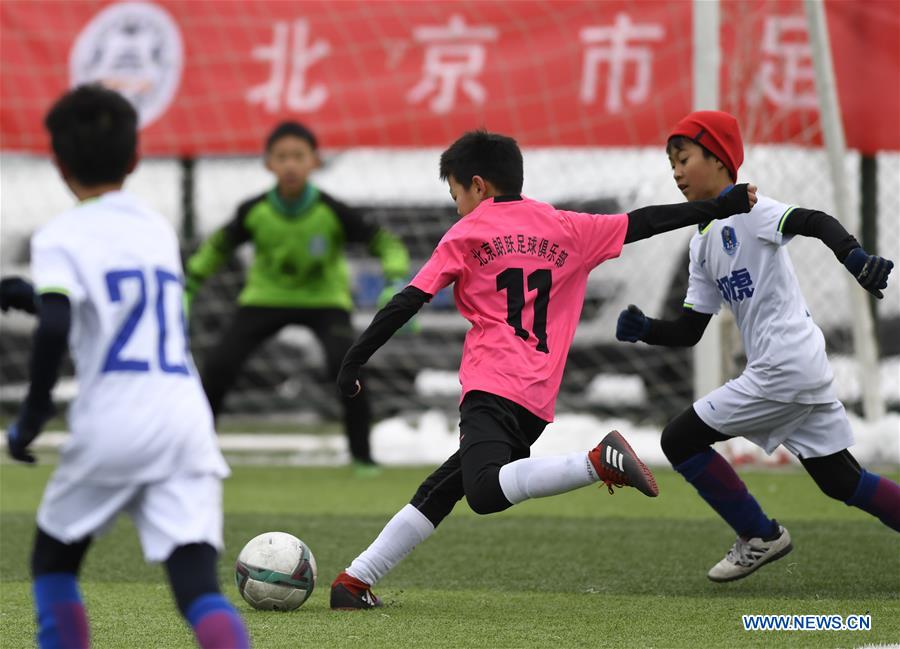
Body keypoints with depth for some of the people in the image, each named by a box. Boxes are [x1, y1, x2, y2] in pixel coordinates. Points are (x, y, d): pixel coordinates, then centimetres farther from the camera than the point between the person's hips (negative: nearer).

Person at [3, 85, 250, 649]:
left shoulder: (61, 237, 1)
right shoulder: (160, 229, 20)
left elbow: (56, 327, -16)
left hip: (112, 417, -4)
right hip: (187, 416, 4)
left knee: (53, 560, 20)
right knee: (198, 584, -7)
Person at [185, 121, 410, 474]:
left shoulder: (332, 212, -25)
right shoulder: (254, 212, -19)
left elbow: (385, 242, -18)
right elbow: (219, 246, 1)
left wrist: (395, 284, -34)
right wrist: (188, 289, -1)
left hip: (325, 300, -2)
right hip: (267, 297, 2)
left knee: (344, 363, -28)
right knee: (219, 363, -14)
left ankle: (361, 454, -10)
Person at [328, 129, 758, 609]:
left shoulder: (466, 234, 8)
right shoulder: (567, 228, 19)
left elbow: (406, 304, 3)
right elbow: (643, 223, 18)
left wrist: (352, 364, 7)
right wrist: (722, 207, 25)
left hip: (492, 387, -7)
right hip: (538, 403, 7)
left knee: (486, 492, -28)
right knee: (440, 490, 13)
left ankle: (599, 462, -40)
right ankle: (357, 578, 9)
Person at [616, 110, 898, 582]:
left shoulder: (745, 210, -8)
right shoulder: (703, 242, 18)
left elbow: (815, 222, -26)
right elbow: (689, 331, 18)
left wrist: (855, 257, -45)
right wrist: (643, 330, -1)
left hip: (782, 370, -9)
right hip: (808, 370, 9)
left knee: (680, 440, -3)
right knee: (841, 480, 14)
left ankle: (760, 536, 7)